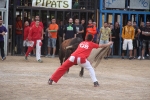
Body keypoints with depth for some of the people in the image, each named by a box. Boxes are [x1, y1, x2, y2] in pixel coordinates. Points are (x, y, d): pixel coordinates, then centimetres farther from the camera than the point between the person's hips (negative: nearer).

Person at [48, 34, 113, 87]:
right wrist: (108, 44, 45)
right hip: (81, 58, -3)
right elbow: (101, 46, 30)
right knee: (90, 68, 18)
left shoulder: (82, 43, 30)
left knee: (63, 67, 11)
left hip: (73, 56, 3)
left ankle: (51, 79, 9)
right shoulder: (91, 44, 21)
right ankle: (95, 82, 6)